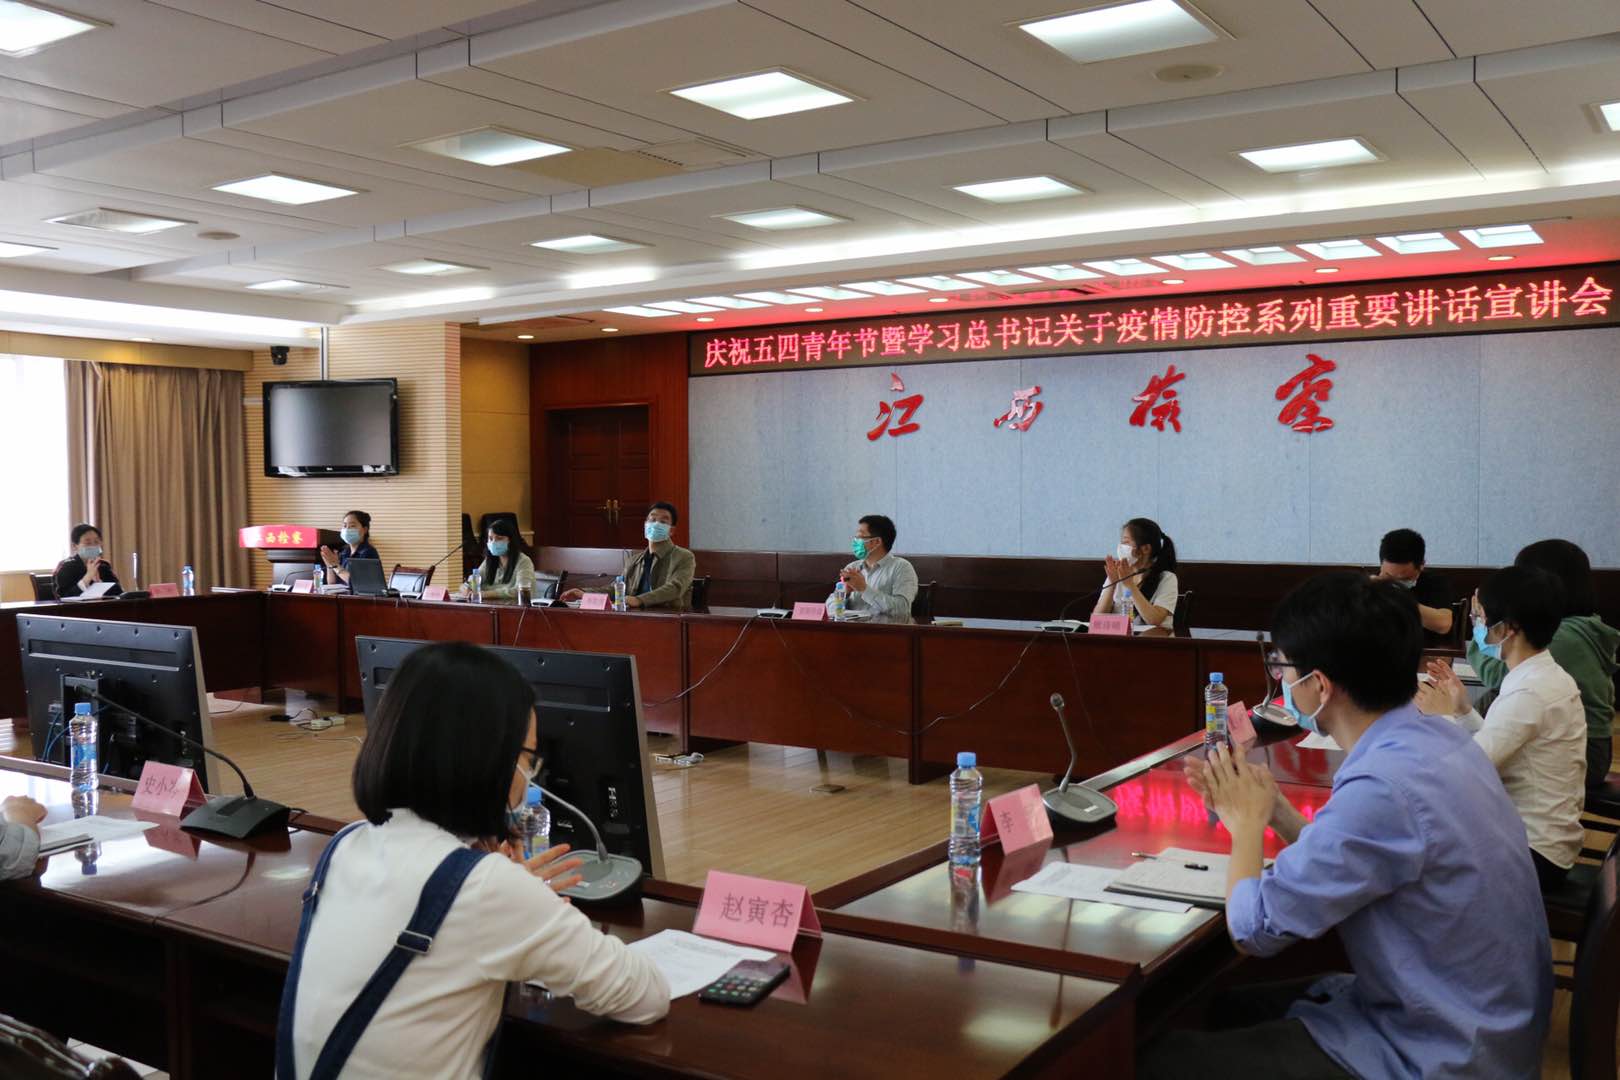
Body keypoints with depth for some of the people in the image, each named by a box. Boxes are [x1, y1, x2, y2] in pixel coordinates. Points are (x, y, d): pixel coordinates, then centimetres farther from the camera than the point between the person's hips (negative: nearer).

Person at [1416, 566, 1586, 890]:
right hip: (1536, 838, 9)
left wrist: (1441, 716, -12)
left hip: (1531, 854, -9)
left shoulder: (1528, 693, -24)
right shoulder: (1546, 677, 7)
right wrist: (1462, 708, 3)